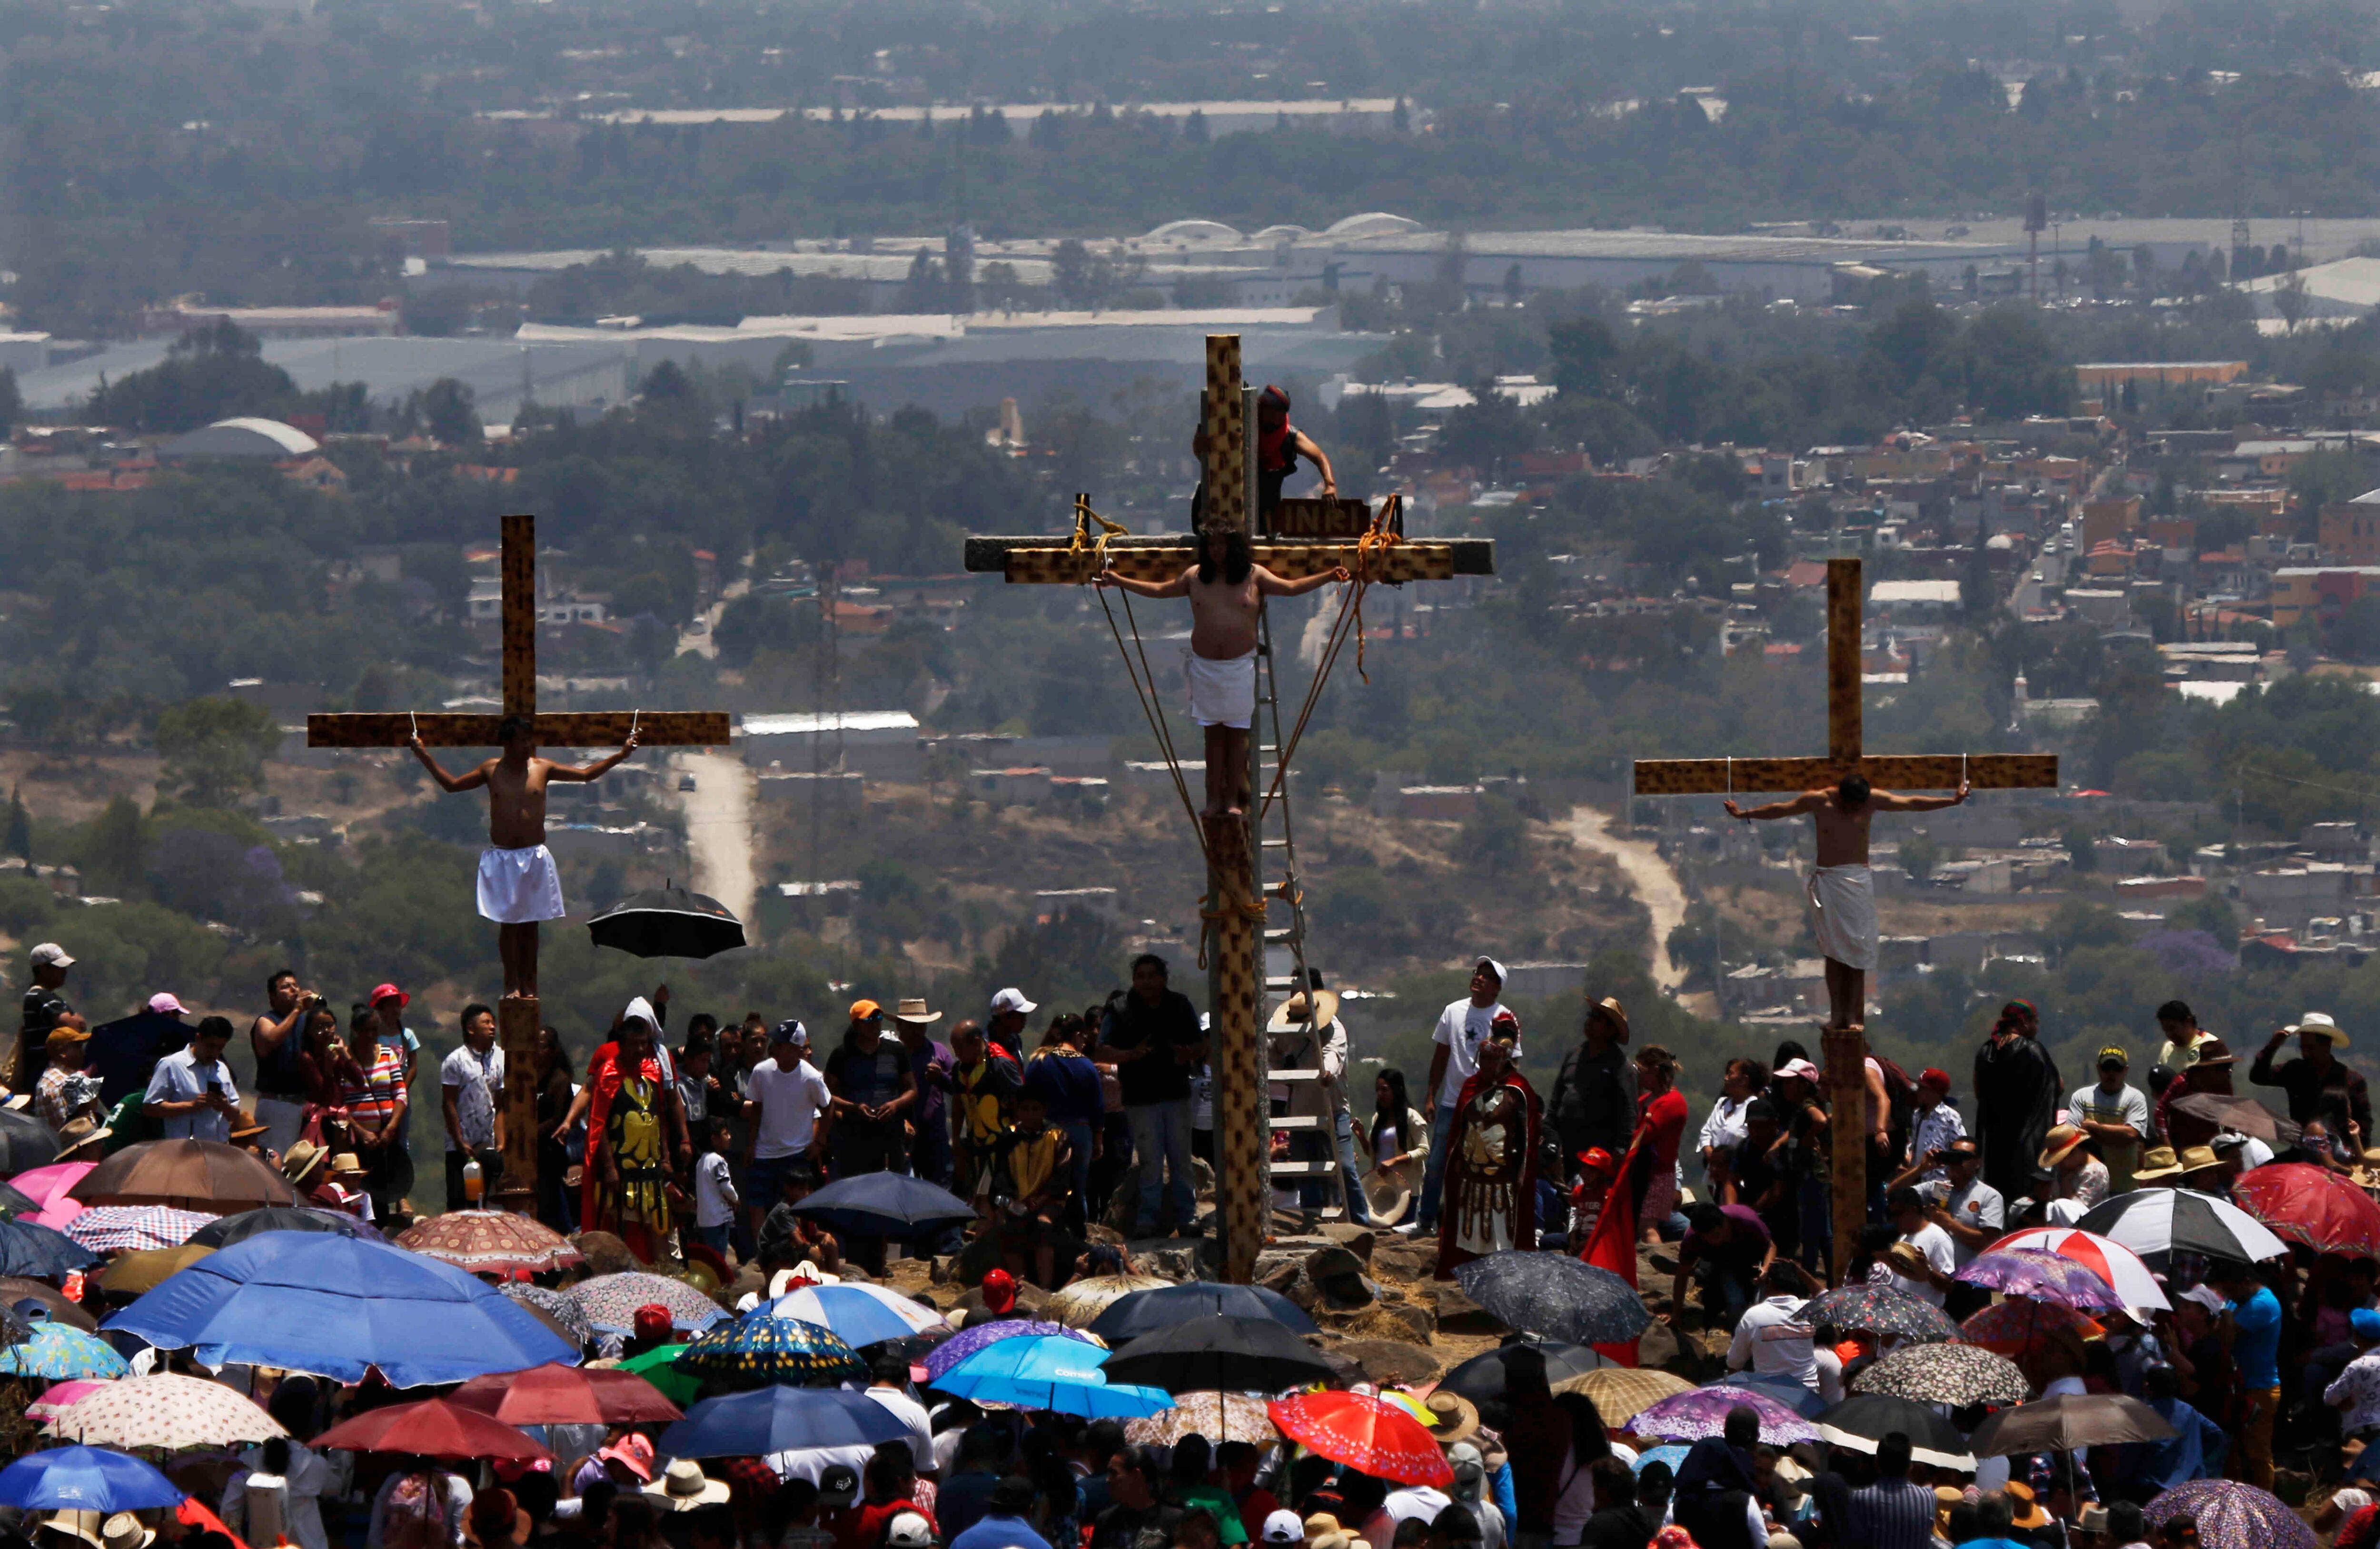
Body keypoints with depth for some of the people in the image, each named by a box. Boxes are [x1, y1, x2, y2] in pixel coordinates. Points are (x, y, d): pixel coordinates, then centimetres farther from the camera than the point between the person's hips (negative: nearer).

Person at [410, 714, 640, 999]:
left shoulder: (542, 769, 3)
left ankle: (529, 984, 11)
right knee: (508, 923, -3)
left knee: (530, 924, 4)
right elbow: (452, 785, 14)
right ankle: (512, 984, 4)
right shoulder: (492, 770, 3)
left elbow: (586, 774, 10)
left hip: (534, 857, 1)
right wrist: (426, 759, 8)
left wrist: (620, 756, 3)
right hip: (502, 858, -1)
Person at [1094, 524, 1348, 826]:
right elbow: (1160, 590, 18)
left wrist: (1328, 577, -7)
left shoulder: (1254, 576, 3)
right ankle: (1214, 798, 5)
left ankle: (1234, 799, 4)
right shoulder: (1195, 577, 7)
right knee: (1214, 734, 3)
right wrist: (1118, 582, 18)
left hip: (1240, 666, -1)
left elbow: (1291, 588, 3)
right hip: (1205, 666, 1)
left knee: (1237, 733, 0)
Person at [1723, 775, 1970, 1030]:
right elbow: (1781, 809, 9)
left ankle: (1854, 1014, -3)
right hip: (1827, 881, 0)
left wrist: (1953, 801, 7)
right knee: (1833, 951, -1)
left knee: (1857, 949, -5)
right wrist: (1743, 814, 16)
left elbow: (1912, 804, 6)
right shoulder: (1819, 801, -3)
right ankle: (1836, 1013, 0)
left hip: (1858, 882, 0)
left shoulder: (1873, 801, -1)